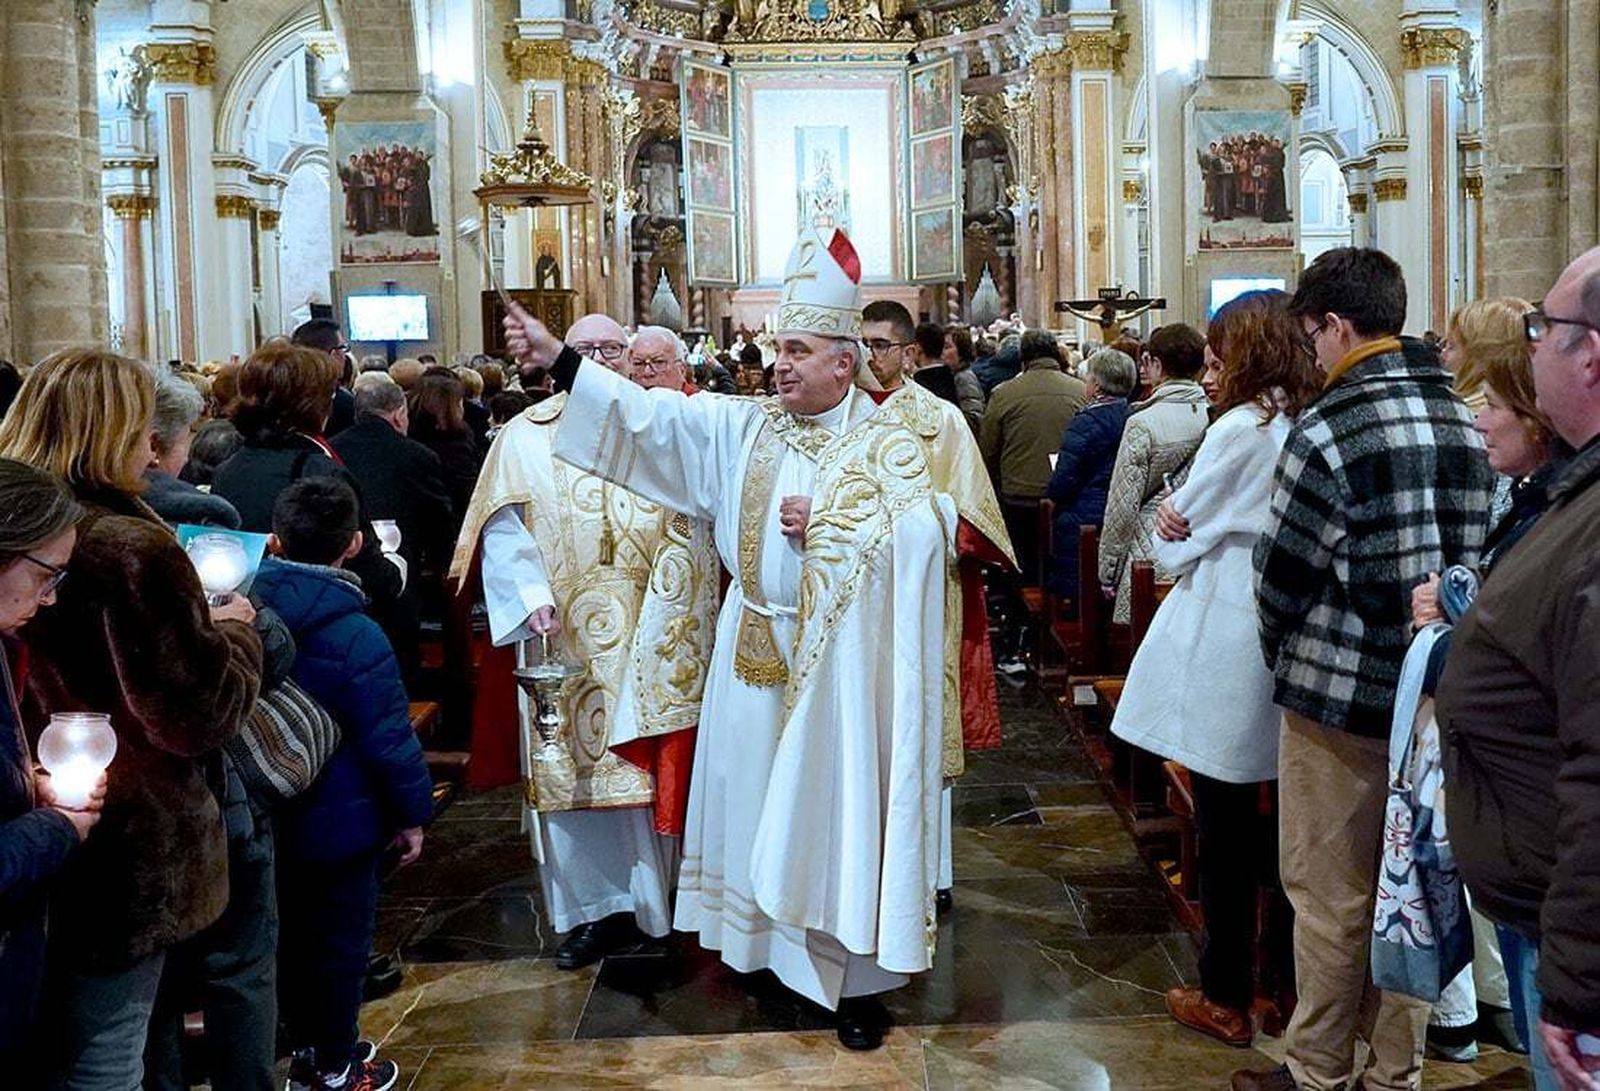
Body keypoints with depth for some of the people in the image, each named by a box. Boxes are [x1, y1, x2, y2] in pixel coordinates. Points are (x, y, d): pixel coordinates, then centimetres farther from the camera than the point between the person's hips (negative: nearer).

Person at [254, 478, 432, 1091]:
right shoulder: (356, 637, -23)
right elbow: (390, 738, -19)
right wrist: (413, 812, -6)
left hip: (267, 819, 6)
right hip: (339, 822, -6)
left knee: (291, 932, 20)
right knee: (340, 940, 9)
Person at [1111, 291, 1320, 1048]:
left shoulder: (1240, 429, -15)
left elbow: (1180, 538, -7)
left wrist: (1170, 528, 12)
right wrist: (1186, 524, 5)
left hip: (1226, 644, -7)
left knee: (1225, 825, 3)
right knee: (1285, 820, 16)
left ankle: (1226, 997, 14)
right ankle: (1287, 979, 29)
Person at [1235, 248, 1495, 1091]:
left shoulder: (1329, 429, -16)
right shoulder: (1466, 419, 4)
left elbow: (1283, 572, -11)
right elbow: (1474, 550, 8)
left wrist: (1282, 656, 7)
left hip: (1341, 691, -6)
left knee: (1329, 894, 6)